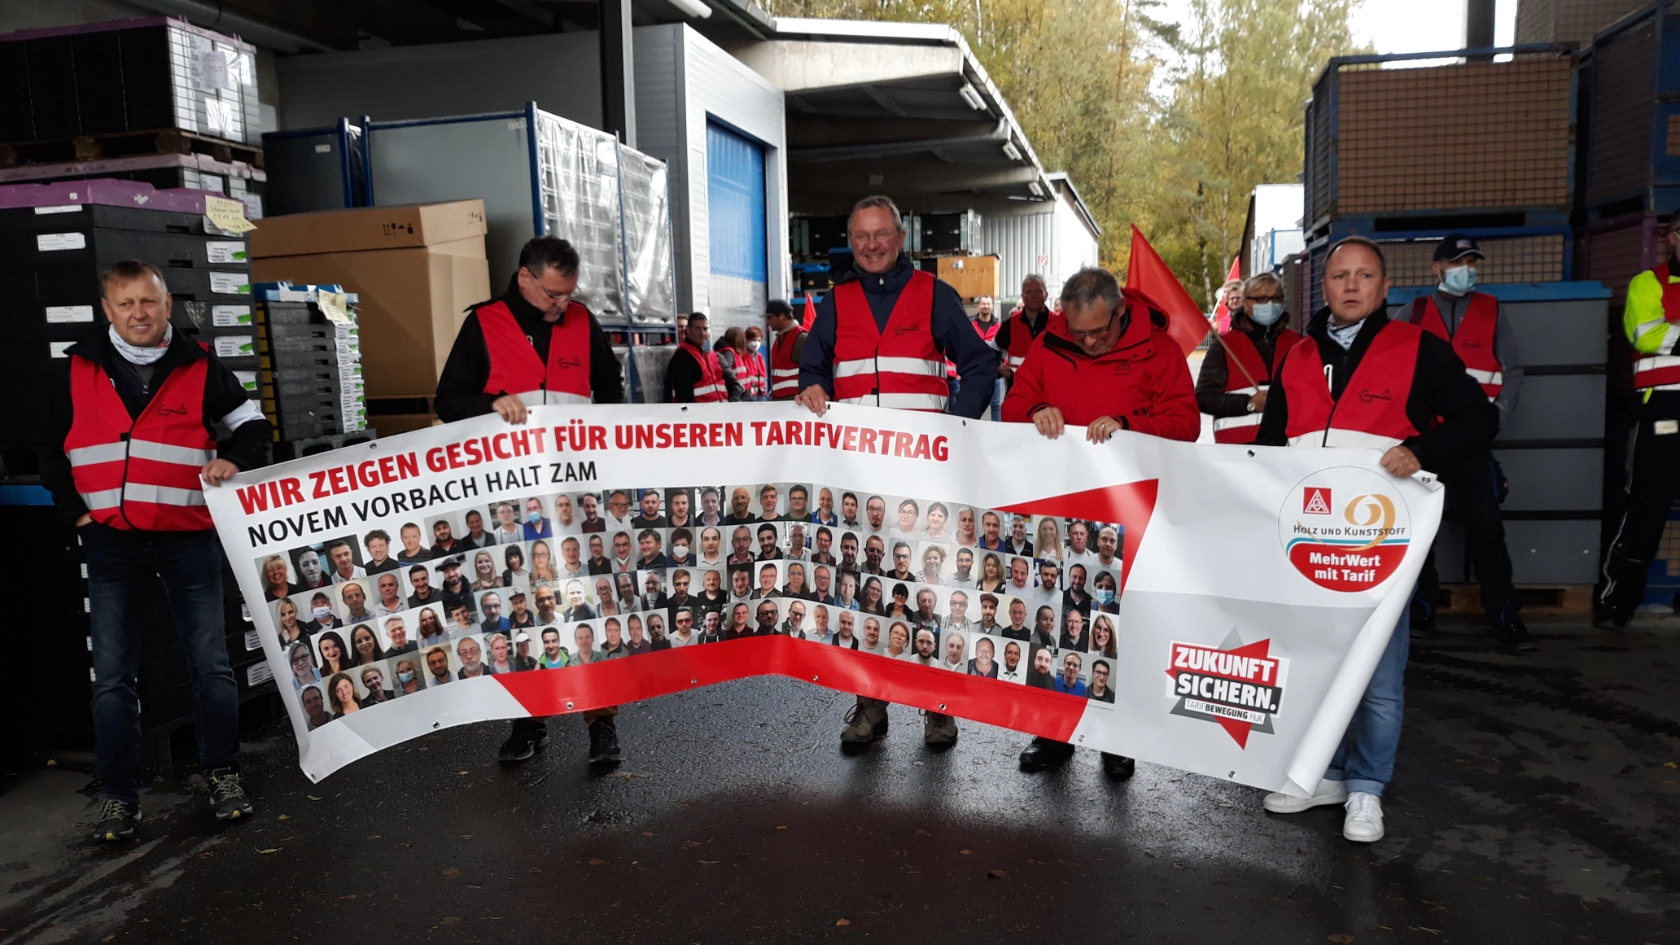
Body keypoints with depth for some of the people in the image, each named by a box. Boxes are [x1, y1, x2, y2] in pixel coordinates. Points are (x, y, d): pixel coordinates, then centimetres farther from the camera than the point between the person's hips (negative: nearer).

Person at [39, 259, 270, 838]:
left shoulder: (200, 368, 2)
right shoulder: (76, 370, 6)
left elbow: (252, 424, 8)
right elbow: (51, 450, 14)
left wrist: (233, 459, -12)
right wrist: (75, 510, 3)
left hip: (188, 539, -1)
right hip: (110, 544, 1)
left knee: (211, 663, 3)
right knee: (112, 676, 3)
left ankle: (223, 777, 18)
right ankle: (118, 795, 15)